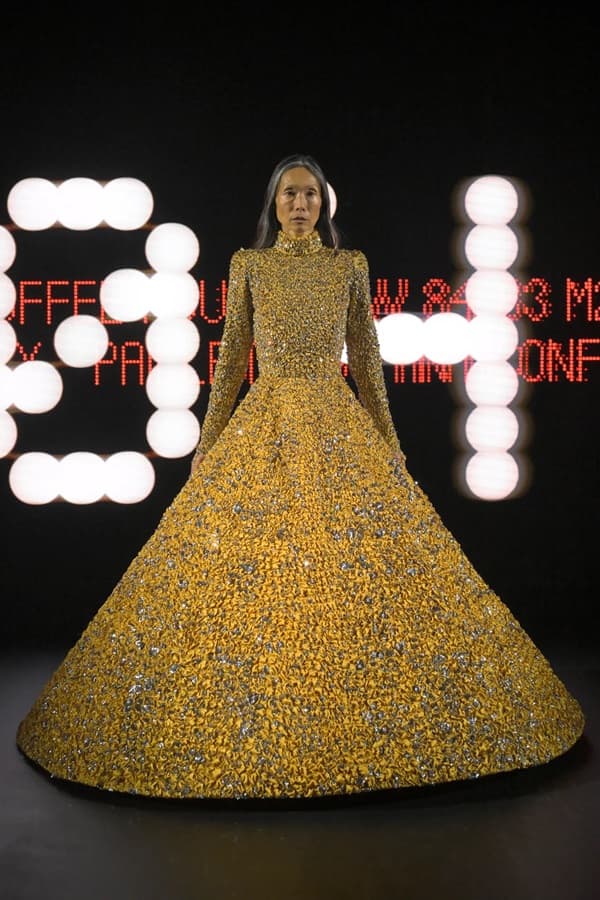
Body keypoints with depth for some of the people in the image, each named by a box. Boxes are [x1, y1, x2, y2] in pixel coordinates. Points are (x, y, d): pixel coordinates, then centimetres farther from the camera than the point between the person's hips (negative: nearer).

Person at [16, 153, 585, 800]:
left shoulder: (350, 266, 9)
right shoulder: (248, 265, 9)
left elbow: (367, 360, 9)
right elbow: (230, 360, 8)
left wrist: (390, 443, 6)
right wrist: (206, 444, 5)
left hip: (339, 424, 0)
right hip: (262, 426, 0)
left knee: (357, 563, -4)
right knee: (246, 565, -4)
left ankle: (363, 722, 12)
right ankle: (245, 730, 12)